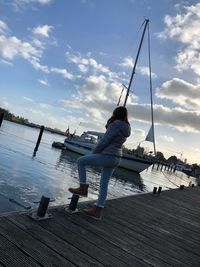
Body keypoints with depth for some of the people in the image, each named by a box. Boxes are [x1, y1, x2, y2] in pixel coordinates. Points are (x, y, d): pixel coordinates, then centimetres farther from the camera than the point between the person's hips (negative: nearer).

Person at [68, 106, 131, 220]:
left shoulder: (115, 125, -14)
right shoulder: (125, 129, 14)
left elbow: (104, 141, -16)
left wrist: (93, 153, -3)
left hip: (107, 156, -9)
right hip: (116, 159, 9)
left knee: (81, 161, 6)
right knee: (104, 184, 11)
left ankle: (83, 188, 10)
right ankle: (97, 211, 16)